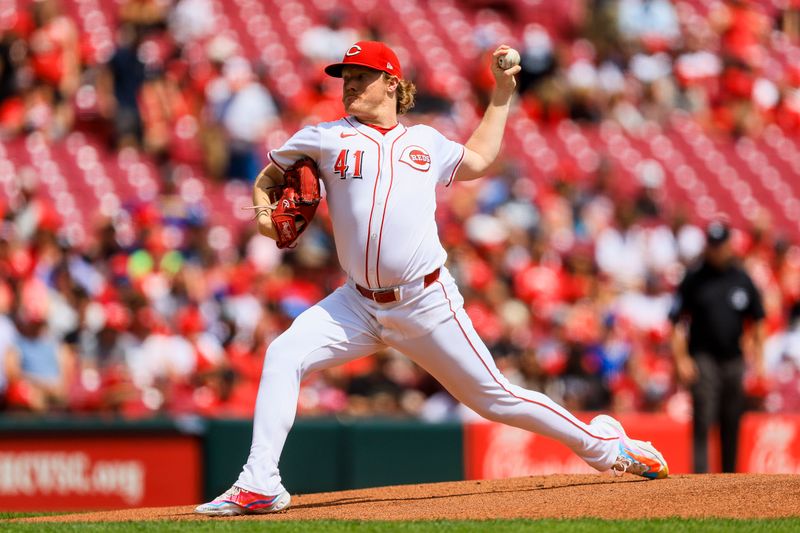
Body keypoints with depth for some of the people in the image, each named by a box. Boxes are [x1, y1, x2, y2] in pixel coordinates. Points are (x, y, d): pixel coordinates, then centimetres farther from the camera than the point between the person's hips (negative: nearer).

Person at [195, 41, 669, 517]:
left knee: (494, 397, 2)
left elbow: (478, 160, 31)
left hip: (429, 304, 0)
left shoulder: (425, 142, 12)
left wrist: (502, 91, 29)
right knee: (283, 357, -20)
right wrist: (264, 213, -6)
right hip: (359, 306, 0)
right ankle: (259, 486, -19)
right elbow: (268, 178, 16)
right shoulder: (326, 138, 7)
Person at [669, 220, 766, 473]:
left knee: (732, 424, 8)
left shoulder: (742, 279, 7)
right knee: (702, 421, -12)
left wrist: (758, 358, 7)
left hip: (734, 359, 3)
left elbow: (757, 320, 14)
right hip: (703, 358, -3)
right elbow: (678, 321, 0)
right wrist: (681, 359, -8)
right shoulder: (693, 279, 0)